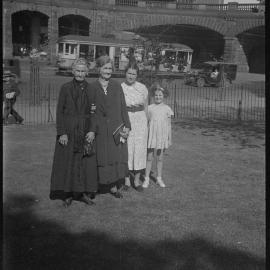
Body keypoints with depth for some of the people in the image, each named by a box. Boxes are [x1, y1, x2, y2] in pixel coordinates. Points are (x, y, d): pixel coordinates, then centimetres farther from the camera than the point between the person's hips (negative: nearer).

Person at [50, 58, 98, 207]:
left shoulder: (90, 90, 5)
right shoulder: (66, 88, -2)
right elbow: (59, 111, -4)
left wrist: (92, 130, -8)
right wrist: (62, 133, -11)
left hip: (85, 132, 2)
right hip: (69, 130, -2)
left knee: (87, 162, 5)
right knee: (67, 162, 3)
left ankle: (84, 193, 18)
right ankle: (68, 194, 14)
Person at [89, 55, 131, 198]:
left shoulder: (117, 86, 7)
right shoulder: (92, 87, 1)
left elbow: (123, 107, 6)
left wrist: (127, 126, -1)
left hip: (116, 128, 2)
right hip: (99, 129, -2)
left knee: (117, 157, 4)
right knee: (100, 158, 3)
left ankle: (114, 186, 17)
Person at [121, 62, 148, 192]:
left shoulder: (142, 88, 3)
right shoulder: (119, 87, -1)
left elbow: (146, 107, 10)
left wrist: (145, 122, 8)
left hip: (140, 122, 1)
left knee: (139, 150, 4)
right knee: (126, 150, 2)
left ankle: (137, 180, 16)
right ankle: (127, 180, 15)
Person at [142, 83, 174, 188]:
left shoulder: (167, 109, 2)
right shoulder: (150, 108, 1)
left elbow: (169, 125, 5)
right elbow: (146, 123, 5)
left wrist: (170, 139, 4)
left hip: (162, 136, 1)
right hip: (151, 135, 0)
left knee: (160, 158, 9)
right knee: (149, 157, 3)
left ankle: (159, 178, 21)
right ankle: (146, 179, 12)